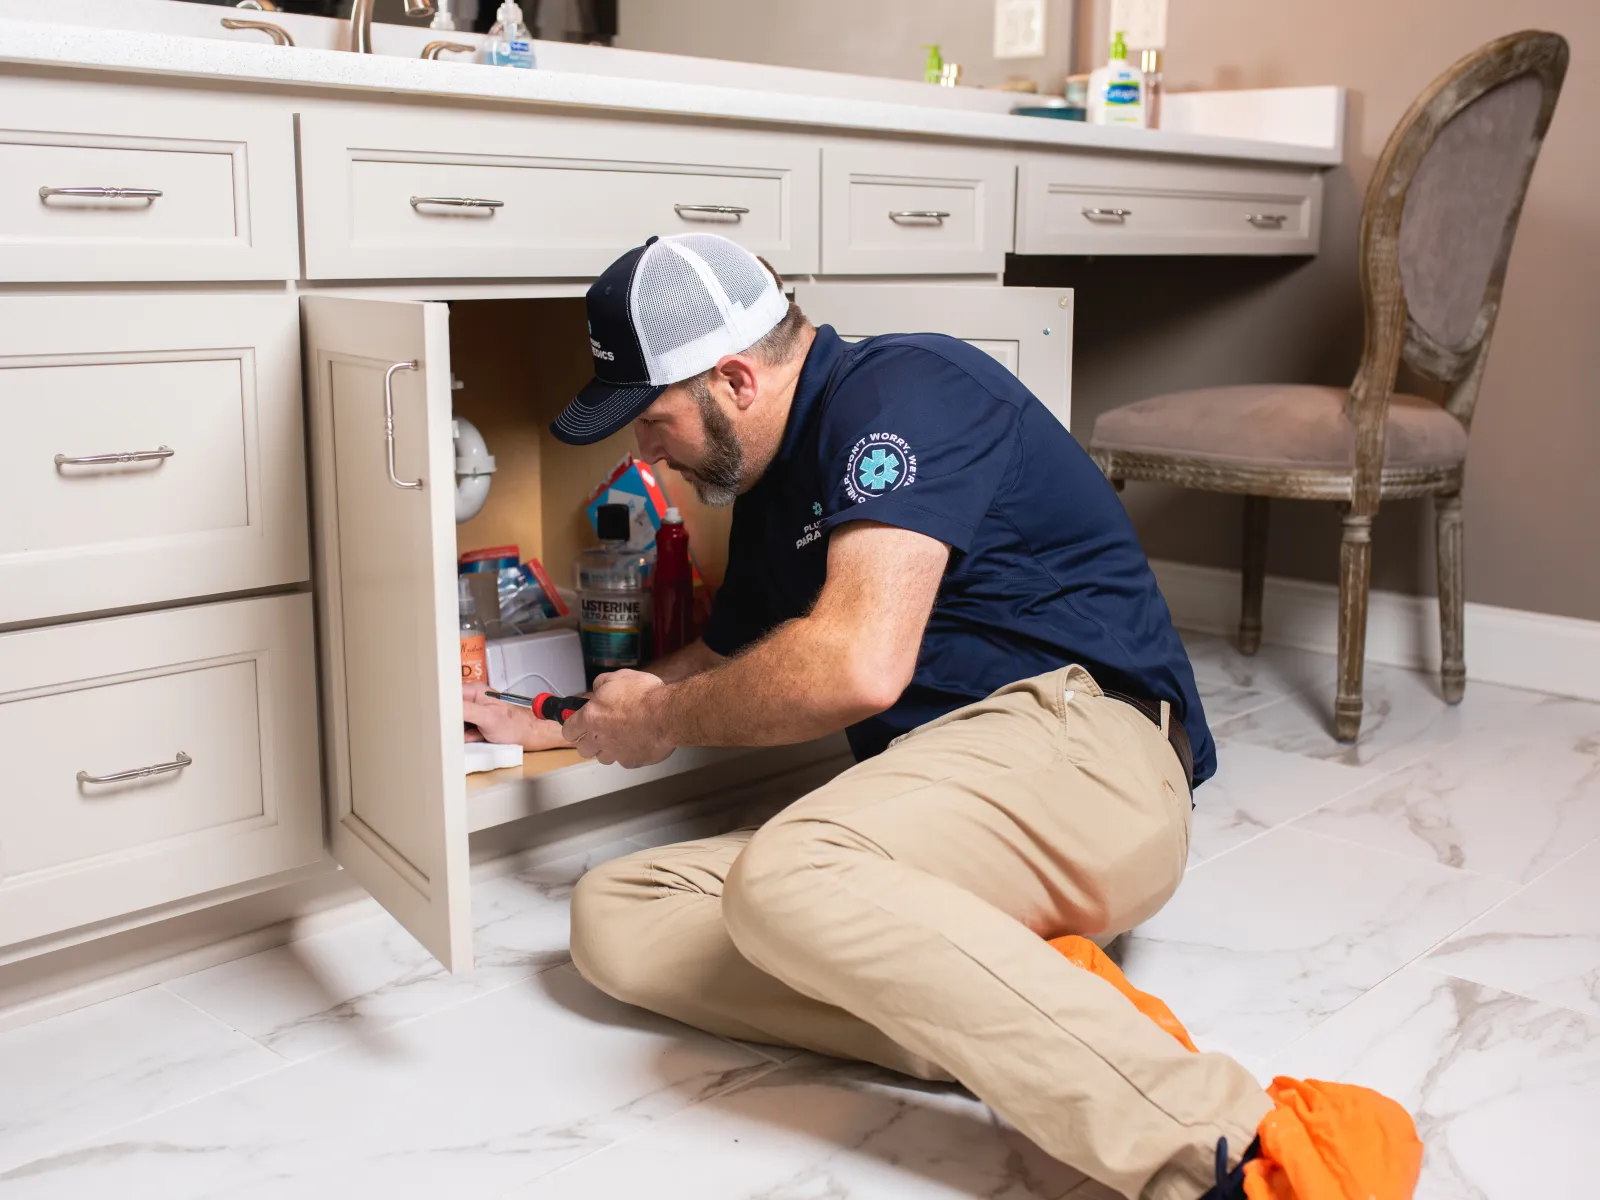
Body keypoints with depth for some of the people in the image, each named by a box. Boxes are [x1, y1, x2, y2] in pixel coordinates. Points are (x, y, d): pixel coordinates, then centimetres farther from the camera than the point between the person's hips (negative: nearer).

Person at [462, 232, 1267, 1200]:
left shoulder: (904, 390, -8)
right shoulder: (776, 483, 21)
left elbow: (859, 664, -22)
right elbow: (724, 657, 38)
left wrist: (663, 719, -4)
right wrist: (550, 728, 39)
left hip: (1081, 743, -9)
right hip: (931, 794, 10)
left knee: (785, 878, -36)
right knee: (613, 920, -5)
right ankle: (1022, 1021, -18)